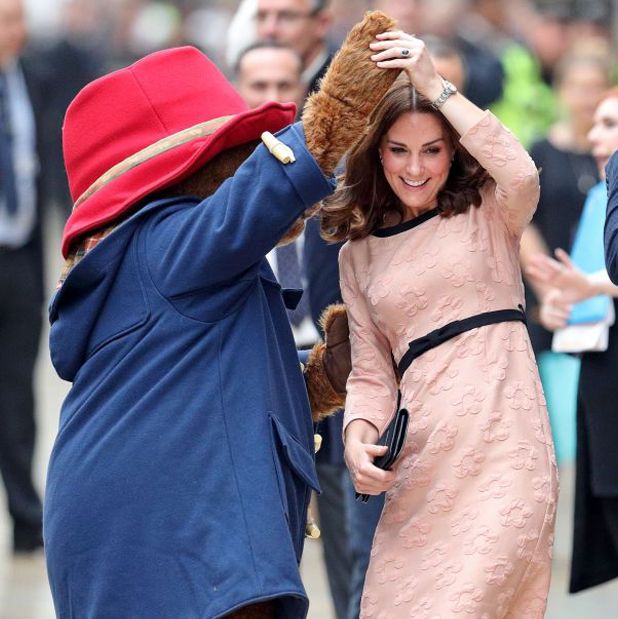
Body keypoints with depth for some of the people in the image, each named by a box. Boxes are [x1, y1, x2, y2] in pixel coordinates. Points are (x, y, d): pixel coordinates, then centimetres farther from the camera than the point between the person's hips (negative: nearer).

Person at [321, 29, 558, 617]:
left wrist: (434, 85, -13)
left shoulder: (487, 216, 8)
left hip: (503, 450, -4)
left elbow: (522, 175, -16)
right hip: (421, 465, 4)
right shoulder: (359, 254, 18)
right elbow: (371, 370, 15)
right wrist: (358, 435, -6)